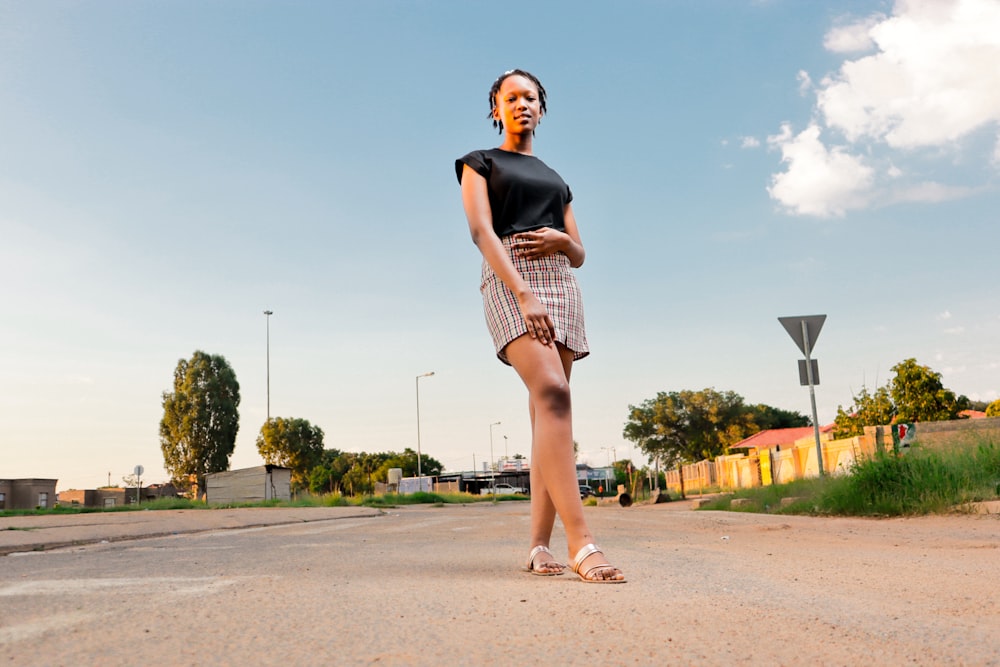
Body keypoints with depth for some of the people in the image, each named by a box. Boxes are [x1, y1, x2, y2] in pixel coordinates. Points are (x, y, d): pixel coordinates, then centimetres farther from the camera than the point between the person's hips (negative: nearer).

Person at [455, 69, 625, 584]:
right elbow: (482, 231, -4)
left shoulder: (556, 180, 28)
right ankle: (581, 542, -34)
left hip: (560, 285, 6)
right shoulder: (480, 163, 13)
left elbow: (579, 256, 24)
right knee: (552, 392, -26)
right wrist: (523, 294, -20)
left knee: (547, 411, -4)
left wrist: (561, 239, -2)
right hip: (509, 281, -6)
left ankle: (539, 545, -4)